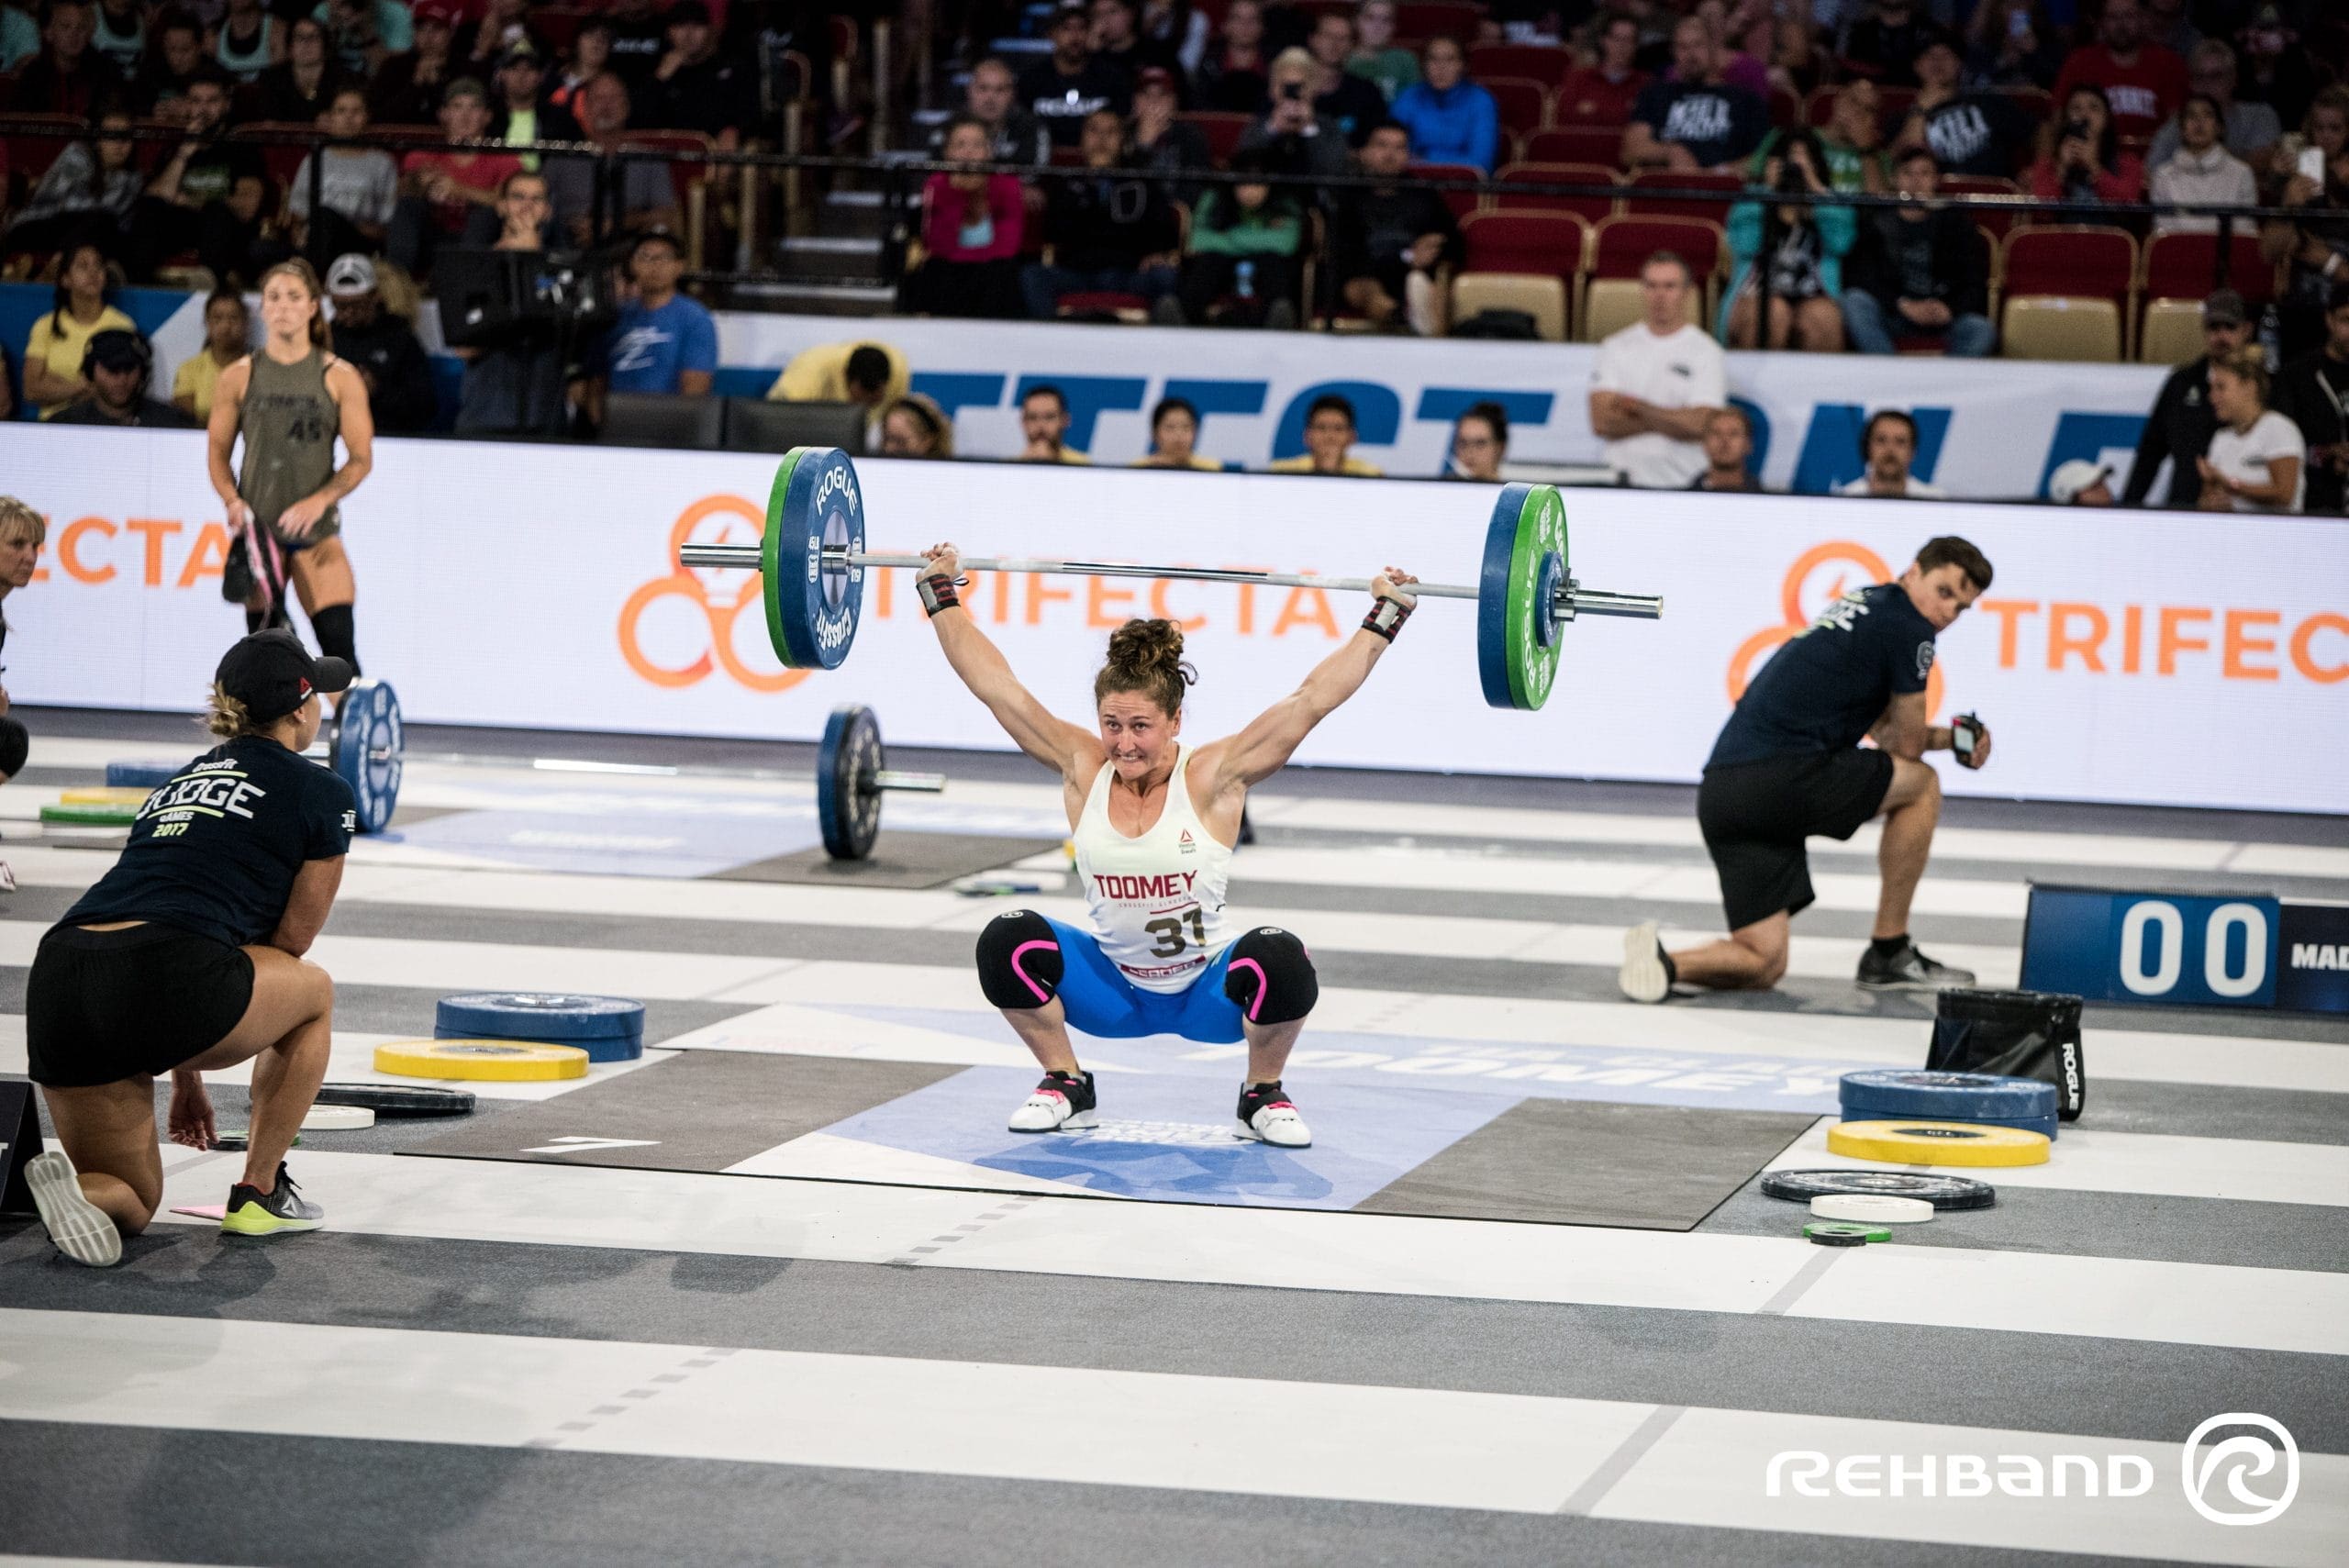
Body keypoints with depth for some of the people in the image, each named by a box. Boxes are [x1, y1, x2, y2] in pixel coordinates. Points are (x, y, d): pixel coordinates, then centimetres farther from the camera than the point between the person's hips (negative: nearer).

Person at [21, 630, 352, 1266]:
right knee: (314, 991, 28)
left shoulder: (181, 782, 32)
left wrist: (186, 1078, 43)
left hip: (55, 988, 6)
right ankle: (259, 1192, 23)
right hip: (155, 983, -6)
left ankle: (70, 1184, -10)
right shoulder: (323, 794, 12)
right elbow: (288, 943, 15)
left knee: (134, 1205, 23)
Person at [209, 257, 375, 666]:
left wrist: (320, 499, -15)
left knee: (338, 644, -13)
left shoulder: (340, 378, 1)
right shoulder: (239, 377, 5)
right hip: (258, 530, 1)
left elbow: (361, 458, 0)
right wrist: (232, 501, -9)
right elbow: (218, 451, 9)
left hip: (317, 532, -1)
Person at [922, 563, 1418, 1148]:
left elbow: (1313, 698, -18)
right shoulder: (1083, 768, -9)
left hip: (1207, 992, -2)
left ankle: (1263, 1097, -4)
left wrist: (1386, 616, -20)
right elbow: (995, 685, -5)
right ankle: (1065, 1086, 1)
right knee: (1007, 942, -23)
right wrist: (940, 592, -2)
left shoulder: (1213, 777, -15)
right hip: (1111, 989, 2)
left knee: (1280, 960, -34)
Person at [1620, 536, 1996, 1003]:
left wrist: (1951, 737, 21)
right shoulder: (1908, 627, -1)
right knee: (1920, 784, 12)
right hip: (1782, 777, -9)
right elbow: (1905, 747, 5)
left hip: (1719, 793, 9)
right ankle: (1889, 954, 12)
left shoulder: (1861, 605, 26)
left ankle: (1665, 963, -13)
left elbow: (1886, 729, 33)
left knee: (1762, 965, 12)